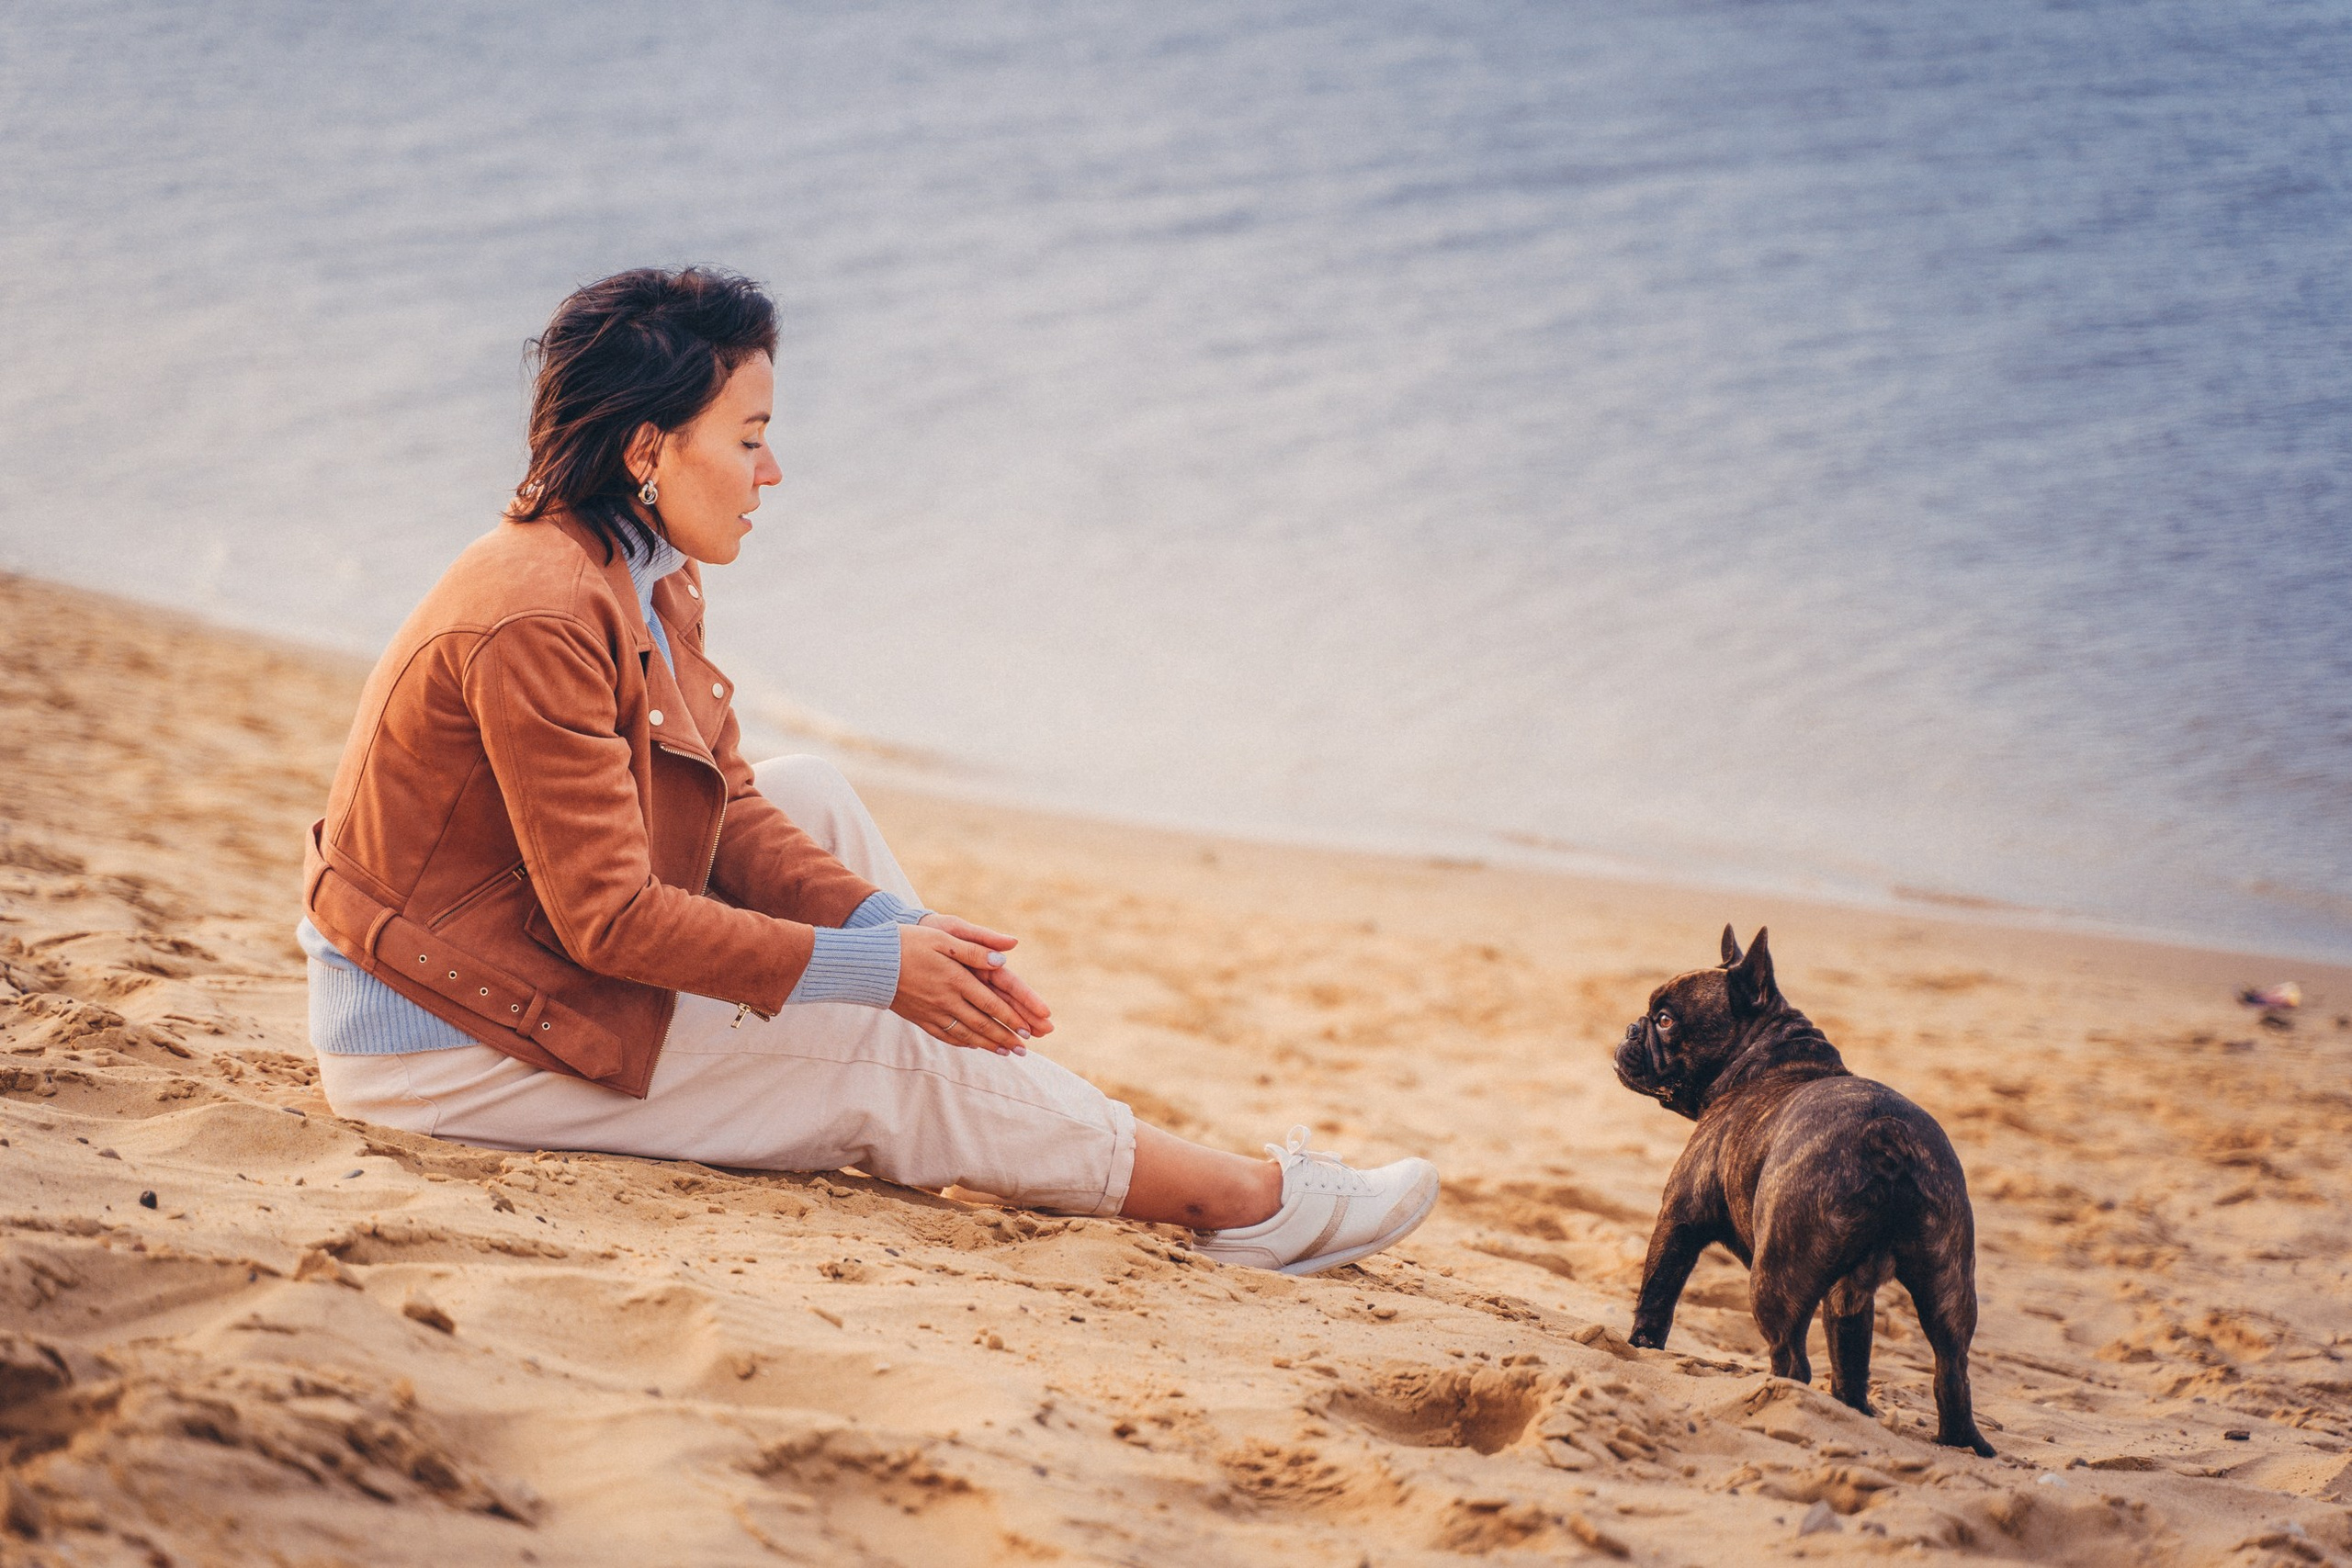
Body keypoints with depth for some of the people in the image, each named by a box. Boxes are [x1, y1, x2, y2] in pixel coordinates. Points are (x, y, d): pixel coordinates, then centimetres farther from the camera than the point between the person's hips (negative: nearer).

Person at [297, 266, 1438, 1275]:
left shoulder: (646, 583, 4)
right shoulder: (539, 621, -27)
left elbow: (731, 810, 4)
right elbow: (610, 916, -27)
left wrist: (897, 932, -11)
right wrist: (870, 969, -24)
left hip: (520, 951, 10)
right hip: (436, 1047, -10)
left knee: (812, 794, 6)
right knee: (892, 1062, -11)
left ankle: (1010, 1099, 6)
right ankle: (1248, 1203, -1)